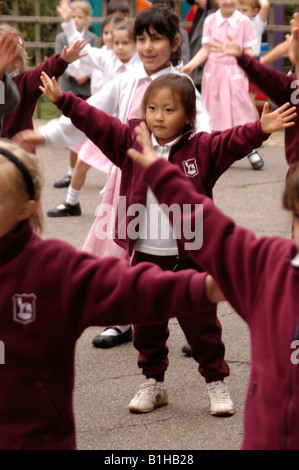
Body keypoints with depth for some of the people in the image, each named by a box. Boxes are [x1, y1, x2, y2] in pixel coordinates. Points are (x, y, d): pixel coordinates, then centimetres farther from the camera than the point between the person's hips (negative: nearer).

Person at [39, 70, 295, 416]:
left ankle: (216, 381, 19)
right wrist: (63, 100, 1)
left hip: (190, 256, -3)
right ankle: (153, 381, 25)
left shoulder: (201, 148, -6)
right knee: (146, 321, 11)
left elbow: (233, 142, -19)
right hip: (145, 255, 3)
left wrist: (260, 129, -36)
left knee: (200, 322, 5)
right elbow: (96, 123, 5)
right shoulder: (132, 142, 4)